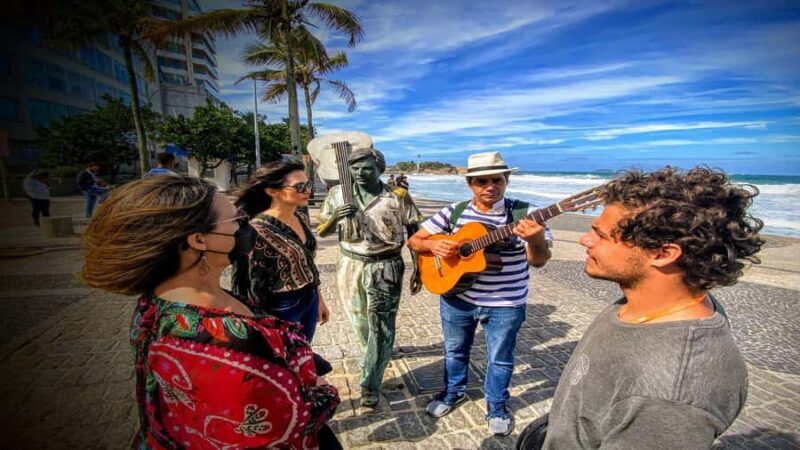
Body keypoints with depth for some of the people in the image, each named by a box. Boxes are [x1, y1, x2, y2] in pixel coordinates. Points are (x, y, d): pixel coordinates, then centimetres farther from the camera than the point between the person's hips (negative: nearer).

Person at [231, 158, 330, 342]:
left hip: (309, 302, 7)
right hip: (282, 308, -7)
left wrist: (318, 298, 15)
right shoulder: (258, 230, -23)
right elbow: (253, 284, -18)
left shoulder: (301, 218, 0)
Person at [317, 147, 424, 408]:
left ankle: (369, 388, 11)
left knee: (381, 328, -2)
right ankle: (375, 355, 47)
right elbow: (321, 232, 5)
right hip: (350, 265, 3)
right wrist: (333, 218, -17)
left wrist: (417, 269, -3)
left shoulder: (398, 196, -6)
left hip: (385, 267, -3)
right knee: (360, 321, 18)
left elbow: (413, 232, 0)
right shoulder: (338, 194, 1)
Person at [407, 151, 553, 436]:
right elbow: (415, 240, -1)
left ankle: (496, 406, 43)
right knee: (455, 349, 22)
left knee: (500, 358, 16)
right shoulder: (454, 212, -6)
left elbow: (539, 260, -18)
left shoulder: (524, 213, -13)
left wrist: (536, 239, -40)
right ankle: (454, 391, 49)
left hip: (505, 304, -2)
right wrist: (433, 245, -23)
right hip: (455, 297, 3)